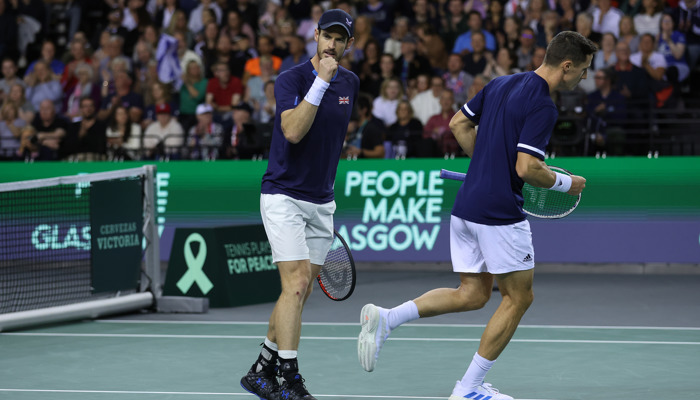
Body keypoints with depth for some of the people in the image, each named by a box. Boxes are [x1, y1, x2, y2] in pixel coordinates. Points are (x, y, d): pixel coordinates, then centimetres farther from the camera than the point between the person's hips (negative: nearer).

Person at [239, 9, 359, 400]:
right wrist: (321, 81, -29)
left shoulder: (350, 82, 8)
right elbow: (293, 131, -27)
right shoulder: (292, 78, -13)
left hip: (322, 202, 7)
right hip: (283, 196, -7)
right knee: (297, 284, -16)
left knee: (300, 293, 7)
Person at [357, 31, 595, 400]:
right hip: (500, 213, -8)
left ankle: (385, 318, -1)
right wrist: (565, 184, -6)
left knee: (473, 294, 15)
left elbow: (458, 124, 18)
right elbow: (527, 169, -23)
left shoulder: (500, 85, 10)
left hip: (466, 203, 8)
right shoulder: (543, 107, -16)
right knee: (518, 297, 6)